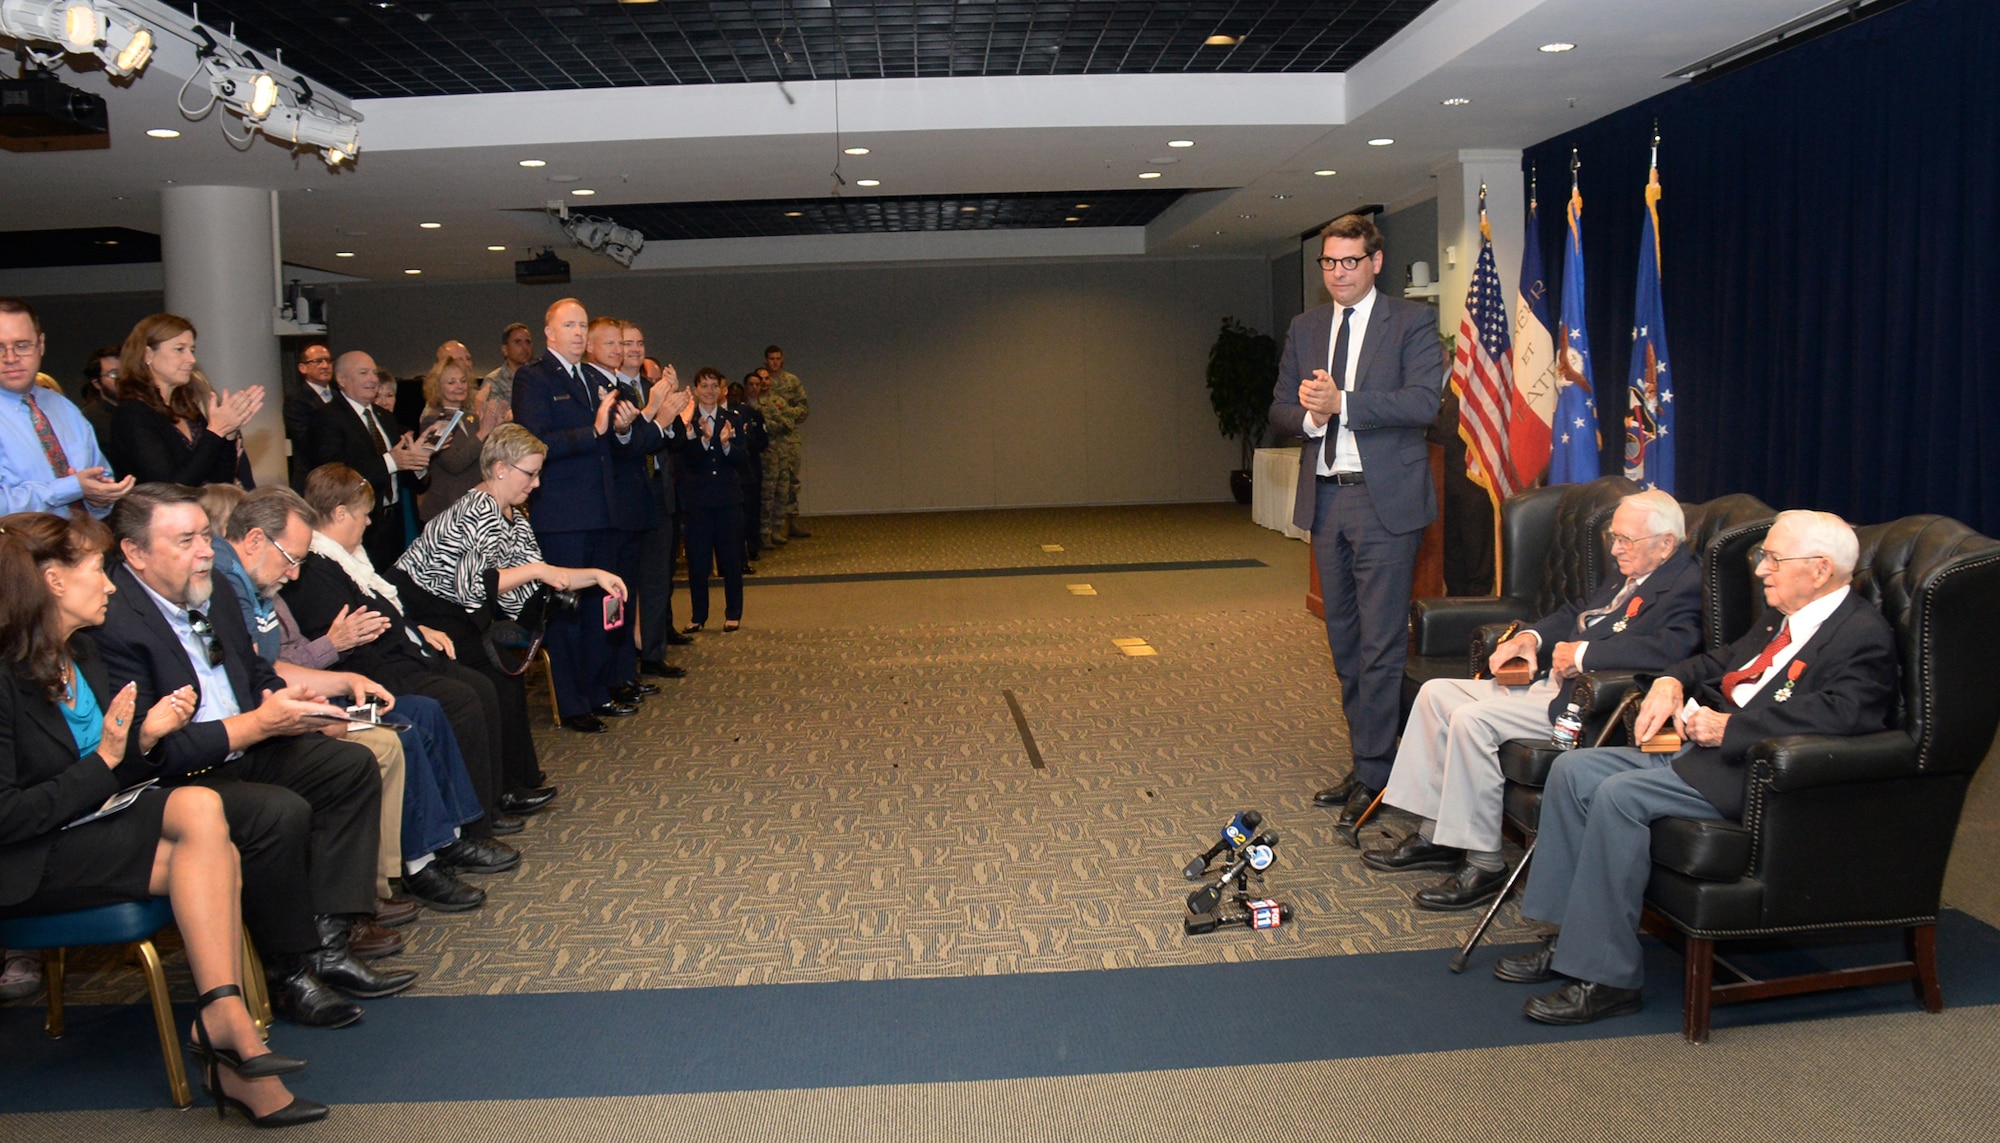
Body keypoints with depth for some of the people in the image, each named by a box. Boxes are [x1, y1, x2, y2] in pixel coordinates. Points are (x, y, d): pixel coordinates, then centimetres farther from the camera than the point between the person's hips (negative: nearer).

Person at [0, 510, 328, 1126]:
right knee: (199, 807, -25)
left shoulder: (80, 654, 9)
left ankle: (227, 1046, -19)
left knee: (216, 859, -19)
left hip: (93, 825, 8)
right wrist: (104, 761, -19)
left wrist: (141, 737, -5)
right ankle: (225, 1017, -20)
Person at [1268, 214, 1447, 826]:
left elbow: (1424, 400, -15)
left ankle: (1374, 773, 0)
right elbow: (1280, 409, 13)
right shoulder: (1305, 328, 15)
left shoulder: (1412, 322, -2)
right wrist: (1309, 415, -10)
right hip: (1325, 496, 6)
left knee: (1381, 642, -7)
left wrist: (1341, 403, -20)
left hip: (1384, 498, -6)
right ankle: (1367, 762, 21)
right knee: (1343, 638, 11)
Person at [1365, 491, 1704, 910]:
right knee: (1436, 693, 6)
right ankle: (1434, 834, 9)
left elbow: (1670, 647, -29)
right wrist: (1531, 636, 8)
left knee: (1471, 718, -25)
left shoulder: (1685, 585, -11)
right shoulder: (1628, 576, 19)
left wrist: (1582, 652, -23)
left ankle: (1484, 864, -16)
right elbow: (1574, 613, 28)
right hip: (1550, 681, 11)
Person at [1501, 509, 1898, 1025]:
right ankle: (1567, 937, 4)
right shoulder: (1781, 617, 19)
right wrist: (1672, 681, 8)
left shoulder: (1864, 635, -11)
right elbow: (1722, 661, 30)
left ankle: (1607, 977, -19)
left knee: (1620, 795, -27)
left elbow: (1841, 713, -27)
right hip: (1698, 746, 10)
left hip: (1753, 771, -10)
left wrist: (1730, 725, -25)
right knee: (1572, 768, -1)